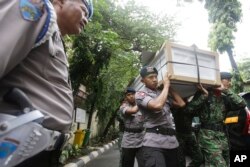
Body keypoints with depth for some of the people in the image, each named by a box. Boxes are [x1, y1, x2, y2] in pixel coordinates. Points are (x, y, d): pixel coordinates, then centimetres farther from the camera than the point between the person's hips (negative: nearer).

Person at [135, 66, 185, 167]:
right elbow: (157, 105, -22)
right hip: (154, 143, -7)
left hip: (172, 141, 7)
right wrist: (166, 85, -8)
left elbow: (181, 104, 14)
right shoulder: (140, 94, -4)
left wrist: (169, 87, 15)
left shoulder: (162, 93, 19)